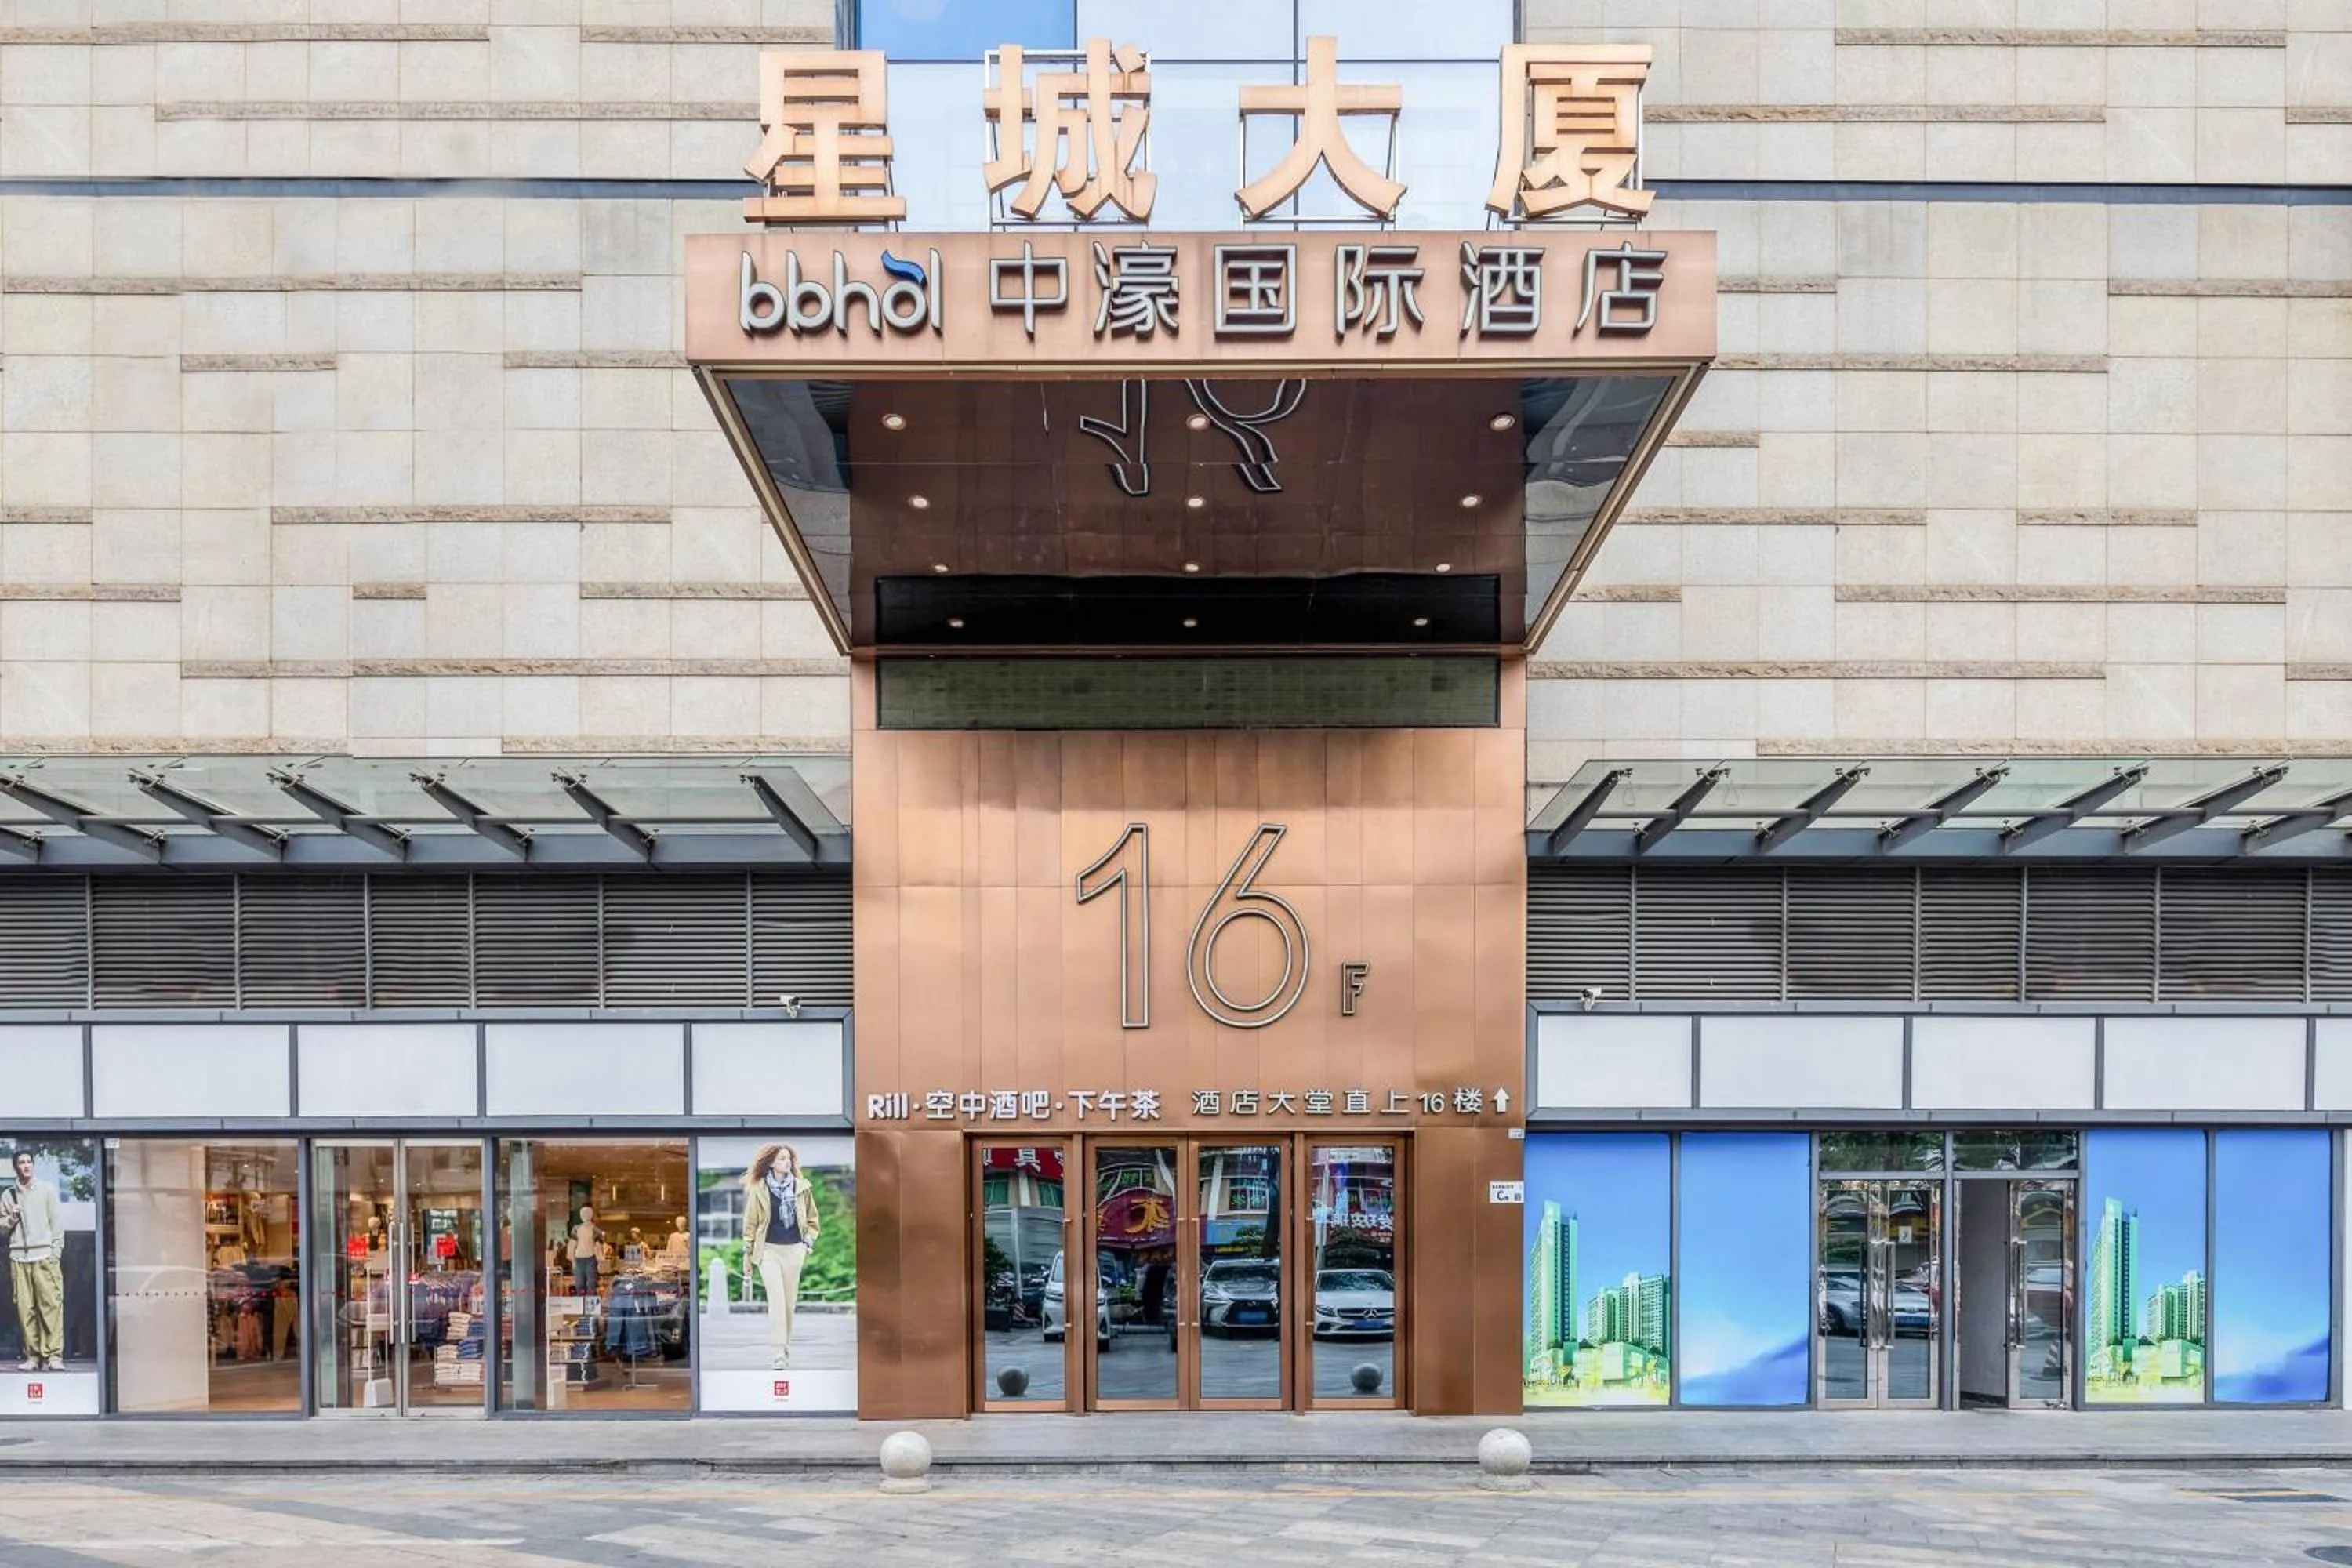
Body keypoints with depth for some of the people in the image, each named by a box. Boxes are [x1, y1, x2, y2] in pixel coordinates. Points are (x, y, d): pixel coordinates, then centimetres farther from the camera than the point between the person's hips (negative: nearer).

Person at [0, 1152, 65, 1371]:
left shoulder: (47, 1190, 9)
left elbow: (56, 1221, 7)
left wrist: (56, 1252, -1)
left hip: (44, 1255, -2)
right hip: (19, 1256, 2)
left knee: (51, 1305, -10)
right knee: (25, 1308, -3)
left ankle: (54, 1355, -13)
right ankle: (33, 1356, 0)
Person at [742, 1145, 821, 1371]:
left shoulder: (801, 1188, 4)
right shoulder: (759, 1189, -2)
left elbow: (812, 1219, 15)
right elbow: (750, 1222, 5)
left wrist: (808, 1242, 4)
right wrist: (747, 1251, 5)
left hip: (794, 1250, 3)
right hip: (768, 1250, -3)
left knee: (790, 1302, 6)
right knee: (776, 1300, -12)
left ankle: (786, 1347, 20)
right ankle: (778, 1354, -14)